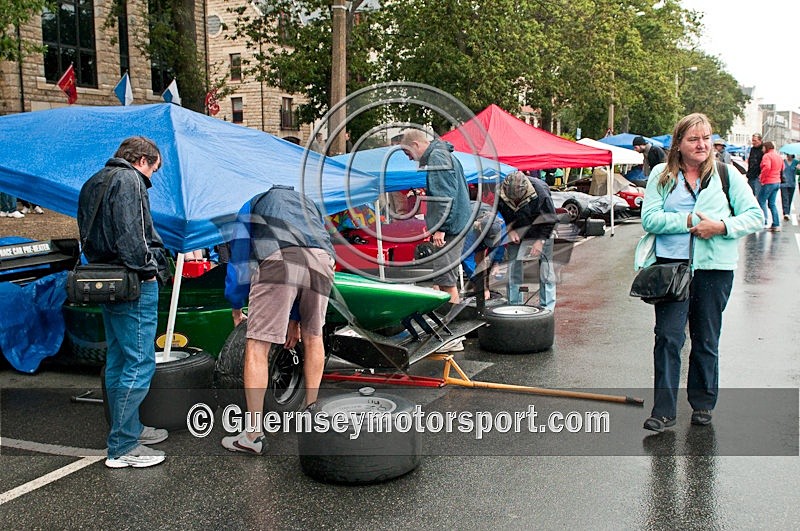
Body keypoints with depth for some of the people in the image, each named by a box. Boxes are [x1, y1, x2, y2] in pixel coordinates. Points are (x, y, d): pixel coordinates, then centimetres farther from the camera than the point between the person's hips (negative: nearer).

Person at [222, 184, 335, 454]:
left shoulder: (252, 205, 34)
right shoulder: (309, 204, 41)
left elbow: (239, 260, 25)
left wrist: (235, 308, 37)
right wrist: (294, 318, 43)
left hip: (277, 261, -3)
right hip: (322, 261, 4)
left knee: (257, 346, 2)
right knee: (313, 337, 24)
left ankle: (253, 435, 1)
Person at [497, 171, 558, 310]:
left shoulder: (540, 192, -30)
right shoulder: (500, 192, -22)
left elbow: (550, 219, -17)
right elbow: (500, 215, -2)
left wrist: (541, 240, -20)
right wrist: (510, 230, -15)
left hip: (540, 232, -3)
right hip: (516, 233, 3)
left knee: (545, 270, -5)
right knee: (513, 268, 2)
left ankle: (547, 307, 3)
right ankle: (514, 305, 13)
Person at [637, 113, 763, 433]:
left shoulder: (726, 175, 4)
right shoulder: (662, 175, 4)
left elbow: (754, 216, 2)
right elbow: (649, 218, -5)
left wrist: (721, 226, -15)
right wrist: (690, 221, -15)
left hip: (713, 266, 1)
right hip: (671, 265, -1)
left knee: (706, 340, 11)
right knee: (668, 337, -6)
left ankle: (702, 404, 26)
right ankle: (664, 411, 0)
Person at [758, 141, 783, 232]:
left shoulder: (767, 156, -13)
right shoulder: (778, 156, 15)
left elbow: (766, 167, -29)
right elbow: (782, 168, 24)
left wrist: (762, 179, -19)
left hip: (769, 183, -9)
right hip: (777, 182, 9)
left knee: (761, 201, 0)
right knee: (772, 203, 12)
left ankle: (765, 222, -5)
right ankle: (776, 225, 9)